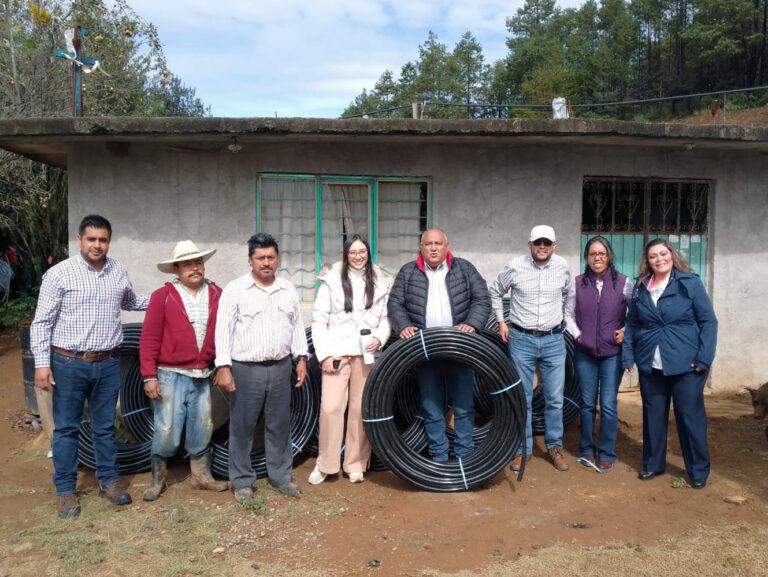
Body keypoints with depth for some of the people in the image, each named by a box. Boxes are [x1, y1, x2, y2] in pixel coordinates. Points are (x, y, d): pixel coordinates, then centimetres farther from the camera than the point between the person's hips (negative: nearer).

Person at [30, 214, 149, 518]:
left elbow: (131, 302, 24)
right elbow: (41, 322, -7)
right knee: (66, 428, 8)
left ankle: (108, 481, 28)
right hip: (69, 363, -3)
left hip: (108, 363, 3)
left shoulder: (119, 271, 4)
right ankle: (66, 490, 22)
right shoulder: (59, 273, -8)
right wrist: (42, 363, -12)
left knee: (105, 426, 14)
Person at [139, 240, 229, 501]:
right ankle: (157, 479, 24)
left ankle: (202, 476, 31)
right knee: (167, 432, 1)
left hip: (203, 376, 3)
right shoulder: (162, 296, -5)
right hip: (171, 375, -3)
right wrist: (149, 376, -10)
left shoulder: (217, 294, 4)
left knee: (202, 430, 13)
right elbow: (149, 339, -6)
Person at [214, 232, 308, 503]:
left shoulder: (288, 289, 9)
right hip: (246, 369, -4)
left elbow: (297, 325, 14)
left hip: (281, 368, 4)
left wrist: (301, 358, 9)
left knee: (280, 425, 13)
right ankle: (242, 481, 21)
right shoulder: (235, 290, -5)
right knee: (242, 427, 6)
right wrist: (223, 366, -15)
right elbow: (224, 329, -8)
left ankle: (280, 476, 27)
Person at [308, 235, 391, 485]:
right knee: (330, 407, -6)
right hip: (337, 353, -2)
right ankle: (325, 464, 11)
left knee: (362, 408, 4)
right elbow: (318, 320, 1)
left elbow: (385, 318, 10)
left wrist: (379, 338, -9)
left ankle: (356, 464, 19)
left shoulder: (380, 282, 8)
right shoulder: (332, 280, 2)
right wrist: (324, 354, -6)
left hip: (367, 354, 2)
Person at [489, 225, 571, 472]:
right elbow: (494, 291, 8)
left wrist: (564, 319, 14)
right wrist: (501, 321, 4)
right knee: (522, 398, 6)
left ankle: (554, 447, 25)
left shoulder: (562, 266, 0)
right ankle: (523, 449, 19)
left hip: (554, 340, 2)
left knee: (555, 399, 8)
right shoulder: (515, 267, -7)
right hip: (521, 340, -1)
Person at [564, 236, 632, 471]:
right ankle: (587, 449, 25)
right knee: (587, 404, 10)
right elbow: (568, 314, 9)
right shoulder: (577, 284, 2)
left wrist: (625, 331, -7)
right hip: (584, 353, 2)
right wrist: (577, 335, -3)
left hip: (612, 353, -1)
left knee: (608, 405, -1)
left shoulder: (623, 283, -2)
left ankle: (606, 454, 14)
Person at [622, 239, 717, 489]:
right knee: (653, 416, 12)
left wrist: (704, 358, -12)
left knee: (690, 416, 5)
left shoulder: (690, 283, -4)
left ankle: (698, 470, 22)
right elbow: (631, 325, 10)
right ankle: (652, 464, 27)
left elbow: (708, 321, -5)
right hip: (650, 365, 3)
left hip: (686, 364, -3)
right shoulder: (640, 288, 7)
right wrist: (628, 356, 3)